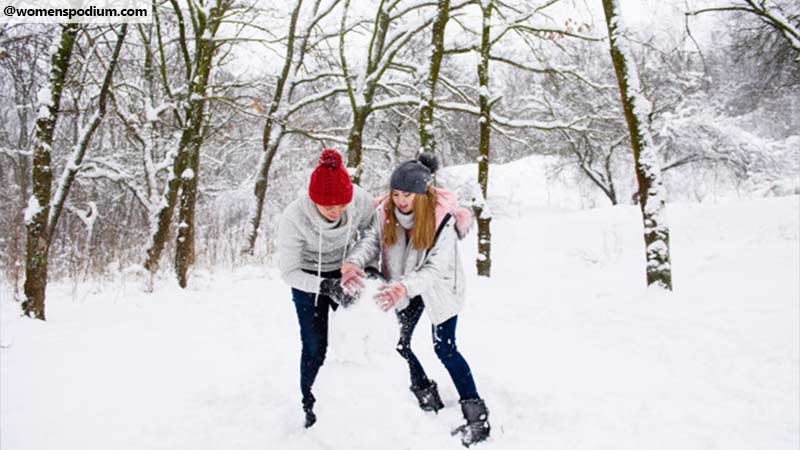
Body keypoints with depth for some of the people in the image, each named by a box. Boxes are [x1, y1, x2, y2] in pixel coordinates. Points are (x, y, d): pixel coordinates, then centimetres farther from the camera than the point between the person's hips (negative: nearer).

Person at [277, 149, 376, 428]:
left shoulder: (359, 199, -27)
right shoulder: (294, 218, -32)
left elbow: (373, 233, -5)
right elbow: (289, 272, -22)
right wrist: (327, 287, -33)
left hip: (344, 272, 3)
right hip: (308, 279, -2)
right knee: (315, 347, -1)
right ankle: (311, 408, 21)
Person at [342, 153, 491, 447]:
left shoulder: (443, 219, -29)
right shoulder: (386, 212, -17)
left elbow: (436, 268, -34)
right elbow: (371, 240, -25)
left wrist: (404, 287, -51)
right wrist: (352, 263, -48)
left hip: (438, 288, -5)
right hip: (404, 289, 5)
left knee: (445, 349, -5)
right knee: (398, 345, 6)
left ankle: (477, 414, 11)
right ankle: (429, 401, 27)